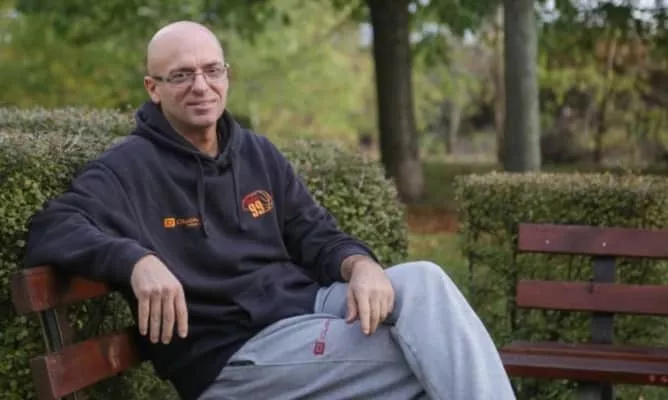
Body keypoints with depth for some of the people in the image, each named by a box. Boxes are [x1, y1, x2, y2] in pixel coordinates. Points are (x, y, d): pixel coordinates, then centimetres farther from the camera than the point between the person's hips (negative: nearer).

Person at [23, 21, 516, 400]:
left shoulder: (260, 154, 15)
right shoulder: (127, 169, -5)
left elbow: (316, 234, 13)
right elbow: (50, 231, -19)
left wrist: (361, 265, -12)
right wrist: (137, 259, -38)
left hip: (307, 306, 7)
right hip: (231, 355, -6)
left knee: (421, 281, -23)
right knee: (426, 349, -21)